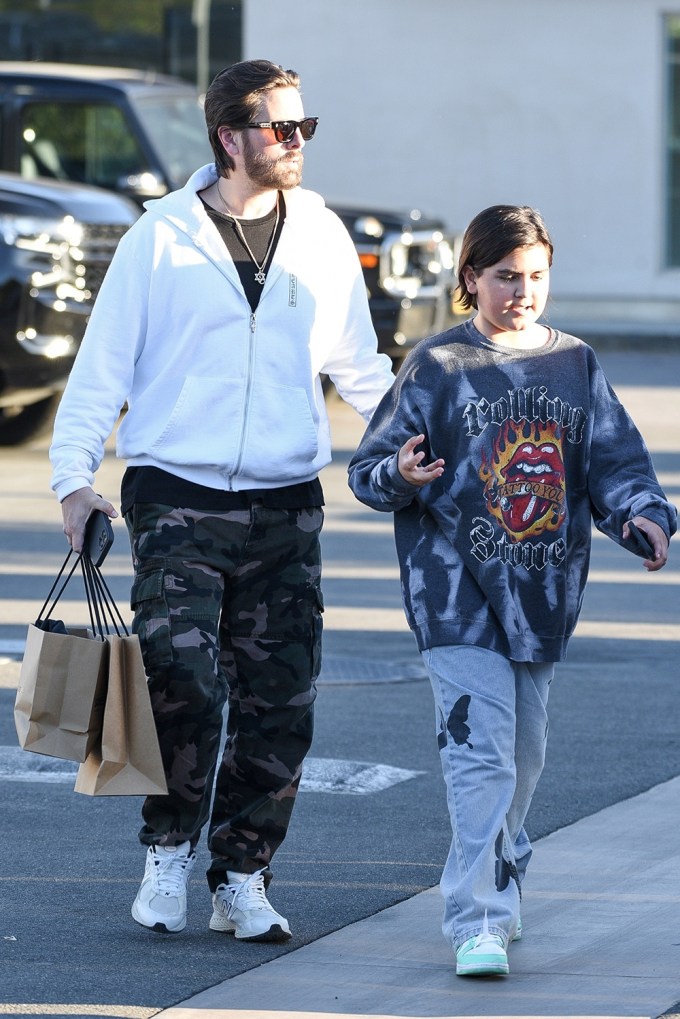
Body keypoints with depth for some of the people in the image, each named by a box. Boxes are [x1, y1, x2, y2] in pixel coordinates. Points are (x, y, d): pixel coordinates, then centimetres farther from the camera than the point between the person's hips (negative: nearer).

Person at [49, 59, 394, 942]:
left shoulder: (324, 239, 9)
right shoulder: (161, 238, -1)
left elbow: (357, 367, 18)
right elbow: (103, 365, 1)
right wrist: (75, 476, -7)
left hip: (285, 508, 3)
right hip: (176, 496, -3)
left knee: (280, 705, 1)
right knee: (182, 675, -17)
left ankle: (242, 879, 14)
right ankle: (169, 851, 3)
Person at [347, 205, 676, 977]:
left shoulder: (575, 366, 9)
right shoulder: (436, 367, -2)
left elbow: (615, 459, 7)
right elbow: (368, 468, -1)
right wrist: (402, 475, -24)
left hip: (543, 593, 5)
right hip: (457, 592, -5)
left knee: (522, 754, 15)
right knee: (479, 752, -15)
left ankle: (501, 888, 34)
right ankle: (477, 921, -18)